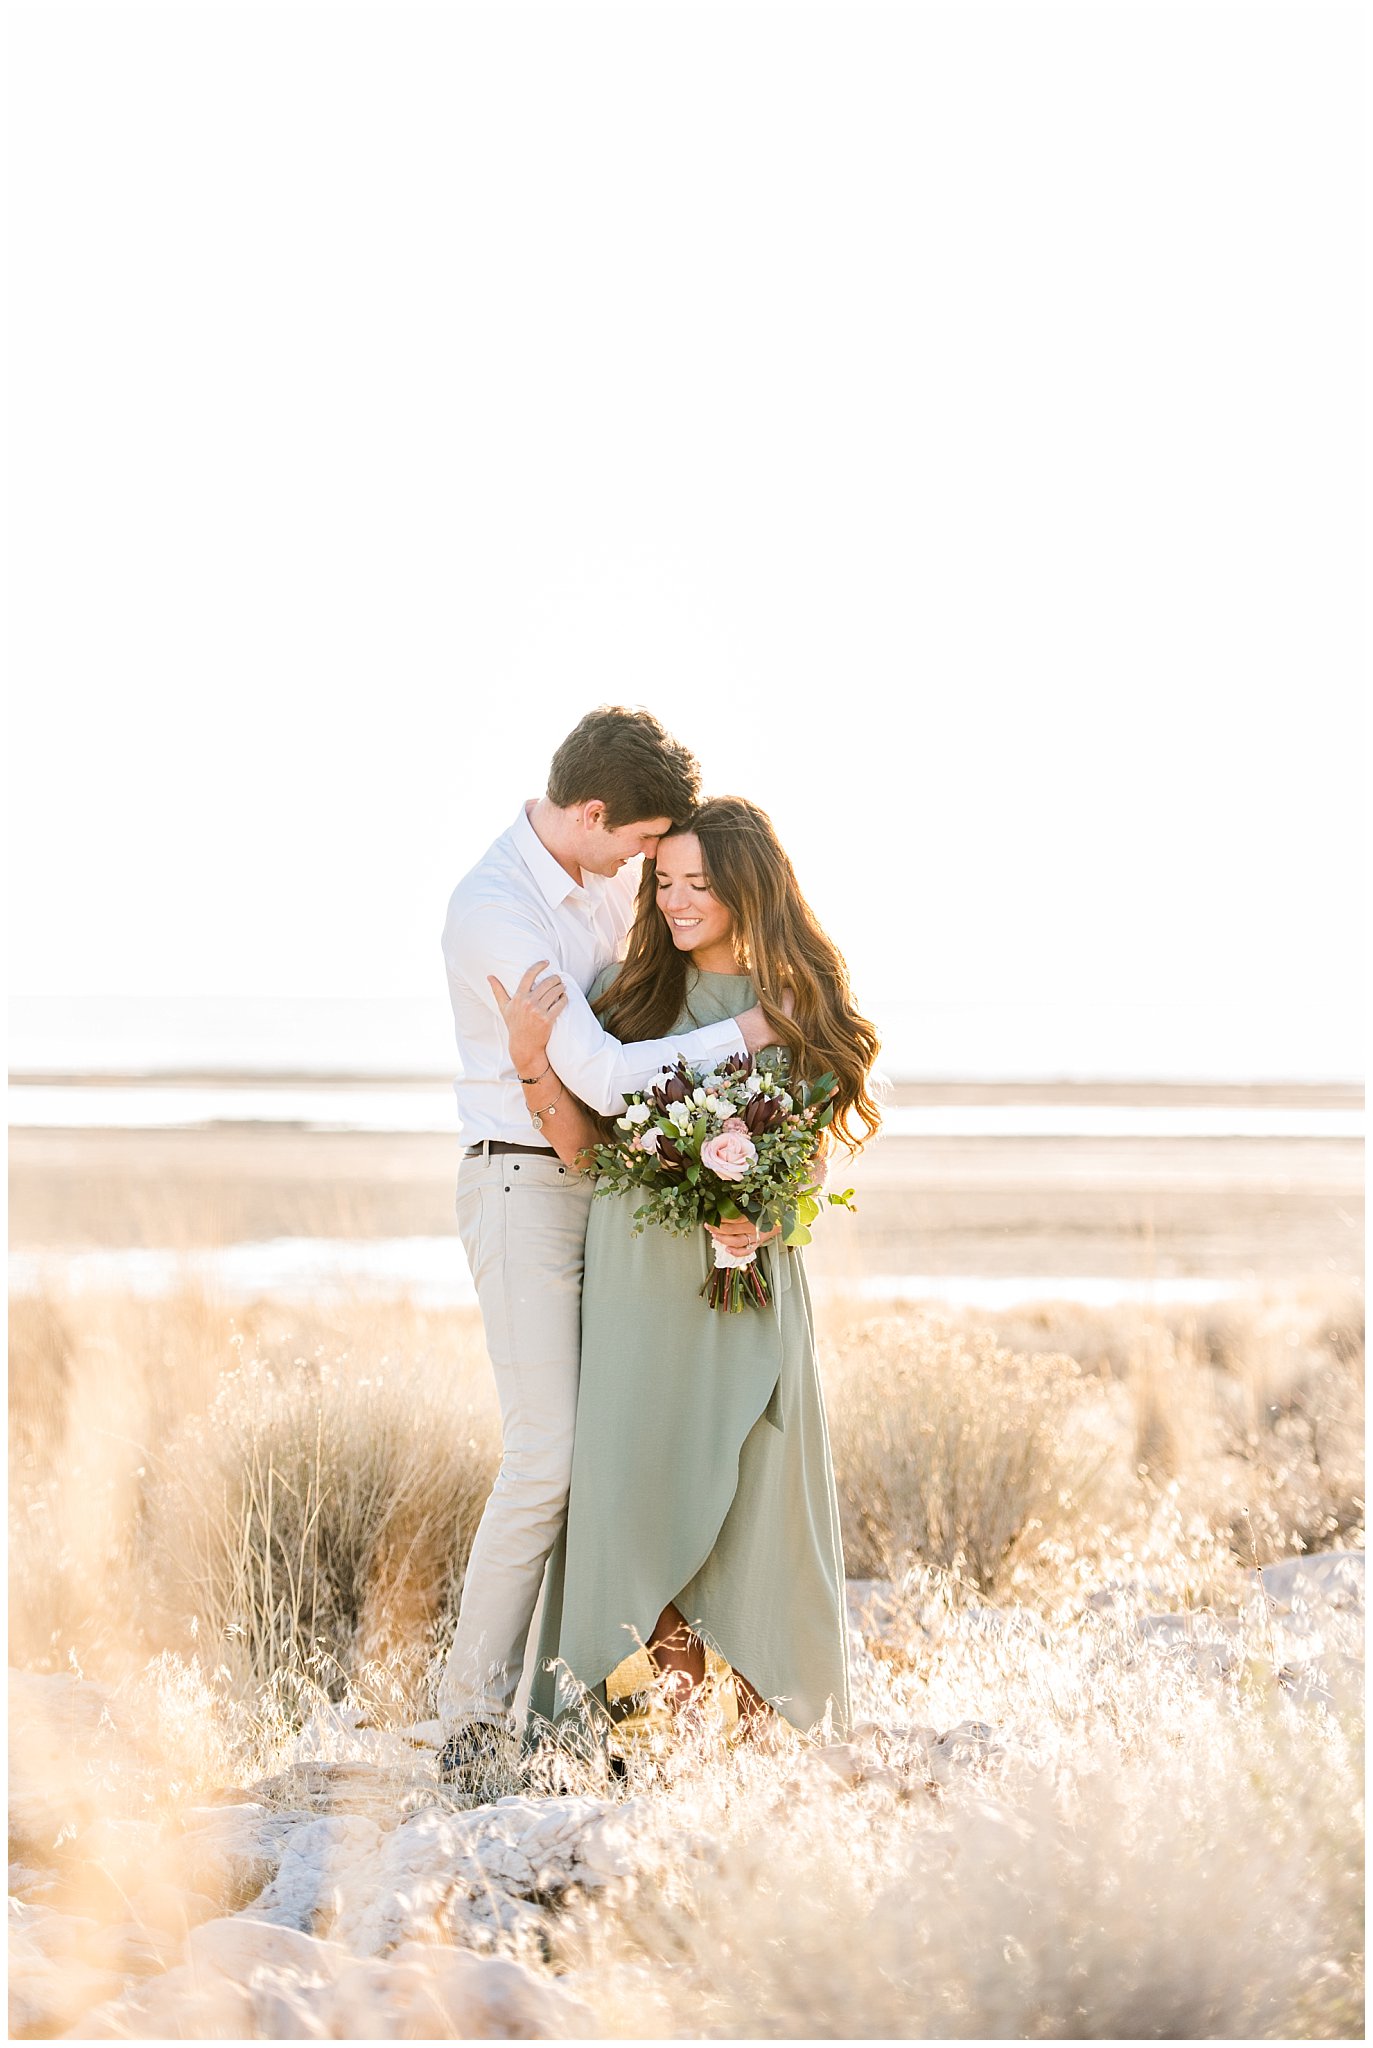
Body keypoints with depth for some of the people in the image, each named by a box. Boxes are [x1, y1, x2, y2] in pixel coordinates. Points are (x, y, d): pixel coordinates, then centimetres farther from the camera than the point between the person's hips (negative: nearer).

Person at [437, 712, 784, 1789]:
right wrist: (746, 1032, -15)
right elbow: (604, 1074, -24)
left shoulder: (613, 870, 7)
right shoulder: (494, 910, -19)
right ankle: (473, 1722, -5)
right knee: (546, 1457, -13)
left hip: (607, 1178, 8)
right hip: (524, 1184, -8)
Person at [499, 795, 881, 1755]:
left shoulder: (798, 1002, 6)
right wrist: (534, 1056, -12)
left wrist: (770, 1218, -10)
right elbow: (585, 1150, 2)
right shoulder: (633, 997, 6)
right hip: (640, 1271, 0)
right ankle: (670, 1709, 4)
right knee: (642, 1473, -4)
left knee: (758, 1485, -2)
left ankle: (766, 1720, 7)